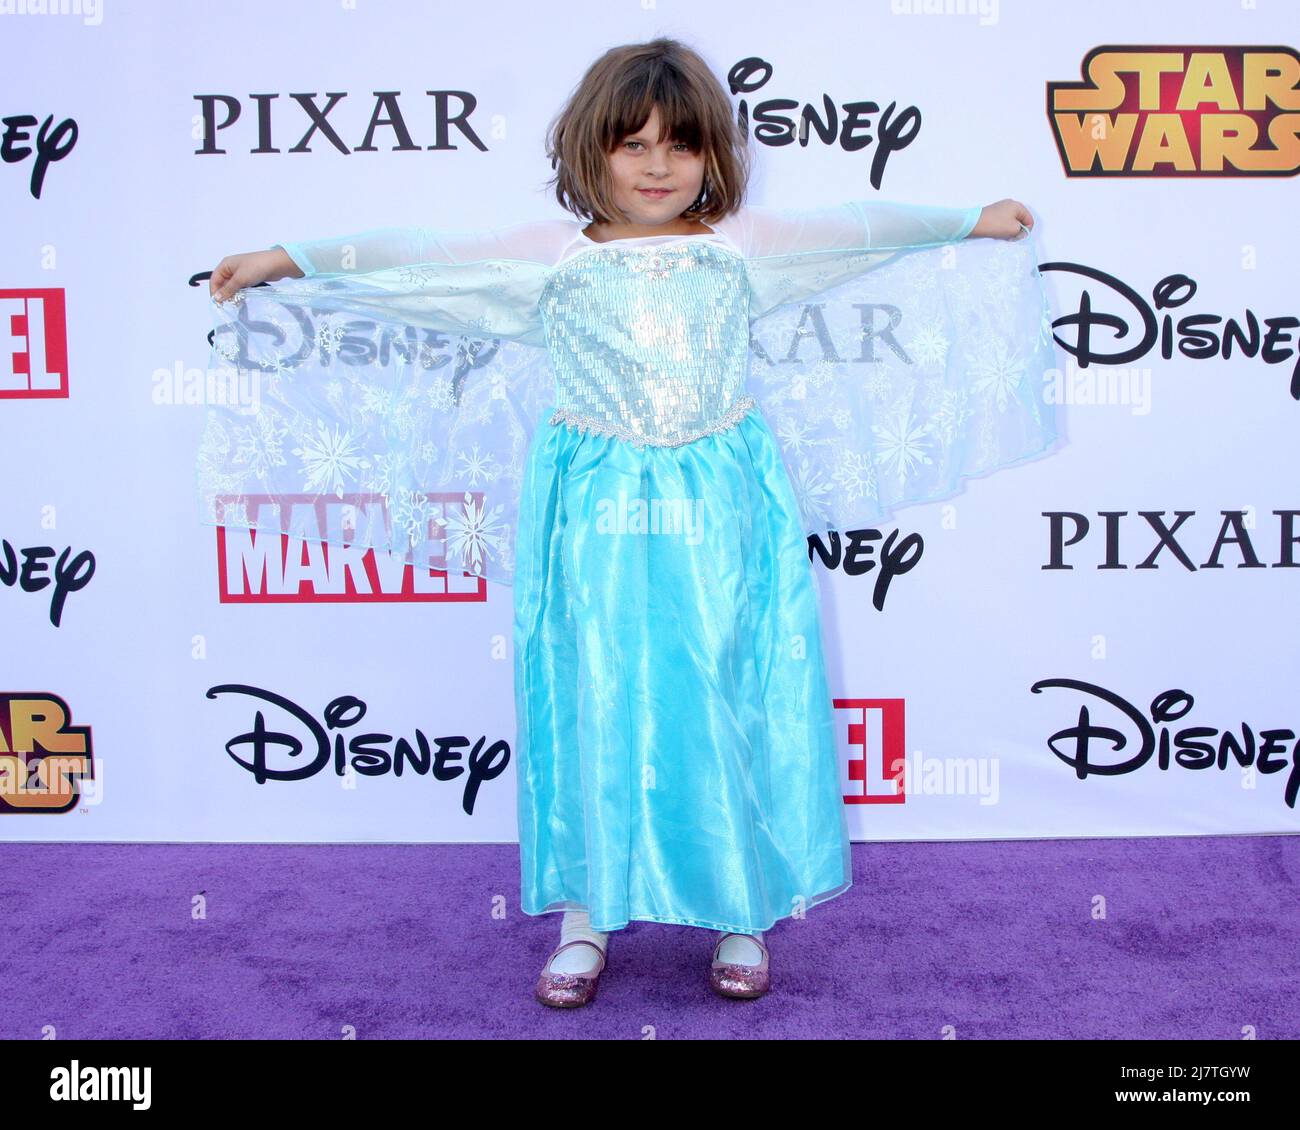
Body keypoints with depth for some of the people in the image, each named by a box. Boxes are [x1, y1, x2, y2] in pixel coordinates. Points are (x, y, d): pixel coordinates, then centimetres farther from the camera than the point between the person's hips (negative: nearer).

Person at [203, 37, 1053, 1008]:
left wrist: (973, 220, 22)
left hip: (722, 517, 1)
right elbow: (415, 259, 0)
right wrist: (287, 260, -1)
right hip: (597, 518, -1)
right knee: (594, 708, 4)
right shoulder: (547, 254, 0)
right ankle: (587, 915, 20)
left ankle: (741, 912, 22)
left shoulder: (744, 243, 5)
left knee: (728, 703, 5)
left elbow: (865, 227, 15)